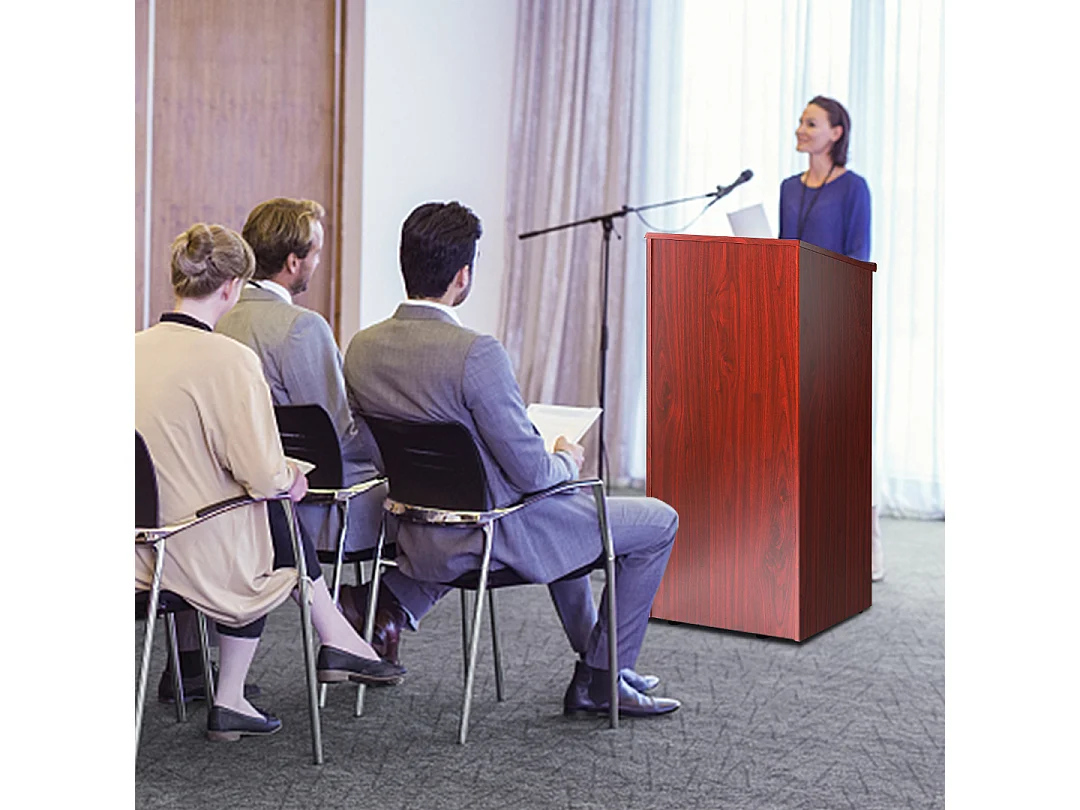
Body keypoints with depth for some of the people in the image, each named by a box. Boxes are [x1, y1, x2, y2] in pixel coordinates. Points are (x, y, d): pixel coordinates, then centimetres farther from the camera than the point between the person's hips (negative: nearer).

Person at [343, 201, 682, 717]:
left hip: (418, 537, 8)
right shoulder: (477, 354, -26)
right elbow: (531, 472, -23)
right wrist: (568, 460, 2)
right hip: (491, 537, -8)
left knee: (566, 510, 34)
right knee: (659, 521, 9)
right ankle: (599, 682, 16)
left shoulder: (361, 347, -3)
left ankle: (595, 658, 40)